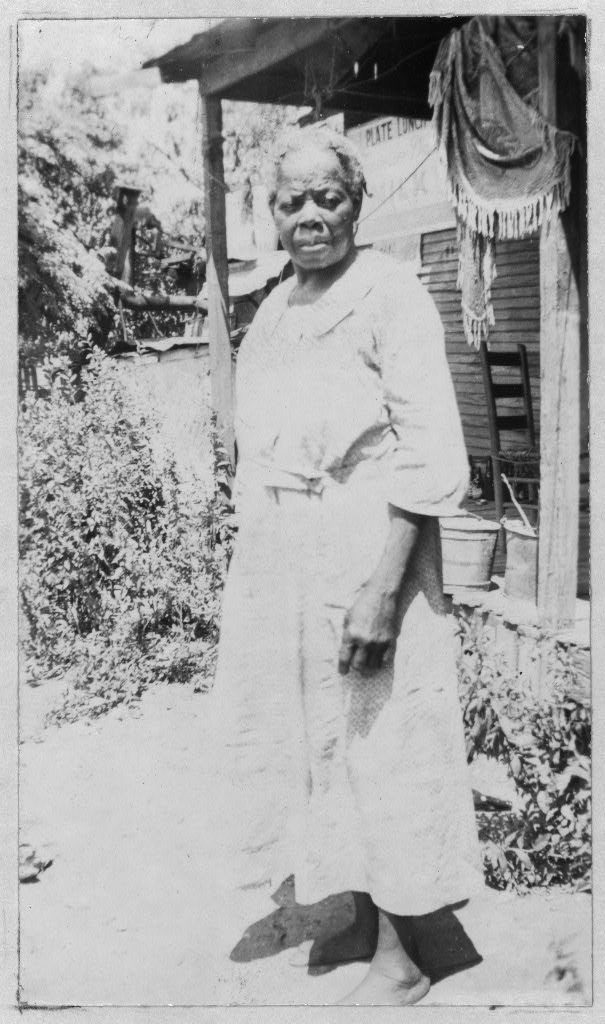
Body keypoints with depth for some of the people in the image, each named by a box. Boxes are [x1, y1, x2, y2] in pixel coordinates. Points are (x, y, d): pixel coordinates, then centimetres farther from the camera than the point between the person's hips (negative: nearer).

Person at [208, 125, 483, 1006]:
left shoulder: (390, 295, -9)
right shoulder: (272, 312, 12)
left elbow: (431, 458, -16)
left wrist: (383, 585, -22)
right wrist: (249, 562, 14)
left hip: (364, 554, -7)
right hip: (277, 562, 7)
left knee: (378, 747, 2)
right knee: (305, 736, 14)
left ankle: (398, 960, 18)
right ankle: (356, 907, 33)